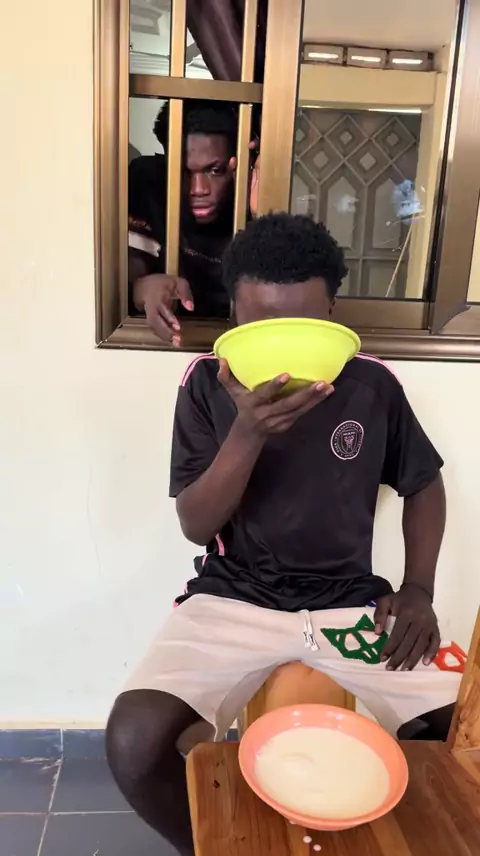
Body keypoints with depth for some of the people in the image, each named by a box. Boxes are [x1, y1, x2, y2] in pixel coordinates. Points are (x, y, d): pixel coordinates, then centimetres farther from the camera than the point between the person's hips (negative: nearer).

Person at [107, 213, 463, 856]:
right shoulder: (207, 383, -7)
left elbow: (424, 485, 12)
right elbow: (196, 526, -10)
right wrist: (247, 432, -28)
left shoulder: (372, 383, -2)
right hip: (233, 600, -1)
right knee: (134, 746, -23)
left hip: (350, 601, 2)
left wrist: (418, 590, -2)